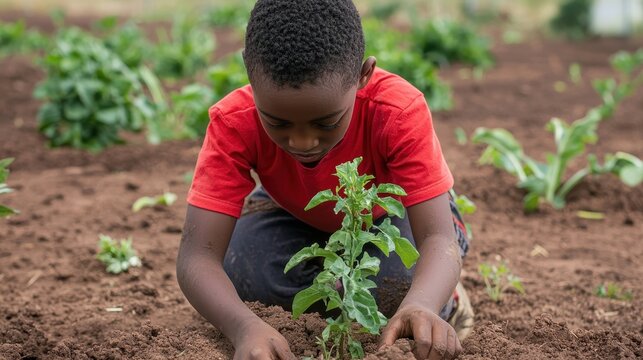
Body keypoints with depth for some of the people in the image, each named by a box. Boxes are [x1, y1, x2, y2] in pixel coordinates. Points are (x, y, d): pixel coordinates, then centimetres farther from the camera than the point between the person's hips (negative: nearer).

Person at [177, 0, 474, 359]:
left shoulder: (400, 111, -38)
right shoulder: (235, 122, -35)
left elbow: (438, 238, -42)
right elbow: (197, 255, -40)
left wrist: (421, 307, -67)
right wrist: (246, 326, -62)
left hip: (392, 211, -1)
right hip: (296, 217, 2)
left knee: (404, 287, -32)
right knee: (241, 274, -29)